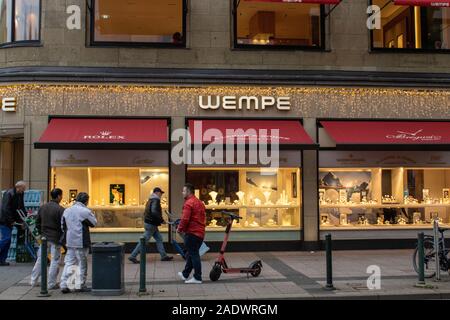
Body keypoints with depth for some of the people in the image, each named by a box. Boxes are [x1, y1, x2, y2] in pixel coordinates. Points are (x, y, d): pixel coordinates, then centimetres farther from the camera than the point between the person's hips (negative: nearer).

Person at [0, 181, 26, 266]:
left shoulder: (20, 195, 10)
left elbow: (21, 207, 15)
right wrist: (11, 221, -21)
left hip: (10, 222, 9)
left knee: (7, 240, 7)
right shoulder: (9, 194, -16)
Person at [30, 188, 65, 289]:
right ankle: (51, 284, 8)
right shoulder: (60, 209, -14)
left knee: (40, 259, 16)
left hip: (44, 238, 6)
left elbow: (37, 223, 11)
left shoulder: (42, 208, 5)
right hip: (55, 239, -6)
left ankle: (33, 281, 21)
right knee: (55, 261, 4)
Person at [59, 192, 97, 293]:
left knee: (68, 263, 10)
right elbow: (94, 223, -3)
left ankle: (64, 285, 6)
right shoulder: (85, 211, -14)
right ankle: (81, 285, 14)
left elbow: (62, 225, 14)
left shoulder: (66, 211, 8)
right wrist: (91, 214, 10)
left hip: (69, 242, 6)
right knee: (82, 263, 7)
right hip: (81, 242, -6)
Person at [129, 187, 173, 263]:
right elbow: (154, 212, -30)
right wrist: (161, 220, -21)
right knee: (144, 240, -5)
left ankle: (164, 256, 16)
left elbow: (146, 212, 20)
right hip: (151, 224, -10)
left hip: (148, 222, 10)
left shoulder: (151, 200, 15)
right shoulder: (155, 200, -16)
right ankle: (133, 256, 0)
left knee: (159, 238, 12)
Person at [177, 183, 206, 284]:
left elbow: (185, 219, -22)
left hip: (192, 233, -9)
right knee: (191, 254, 18)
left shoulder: (189, 203, -14)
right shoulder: (200, 203, 16)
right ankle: (185, 274, 30)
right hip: (200, 233, 9)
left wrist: (180, 229, -5)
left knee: (193, 255, -3)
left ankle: (197, 278, 0)